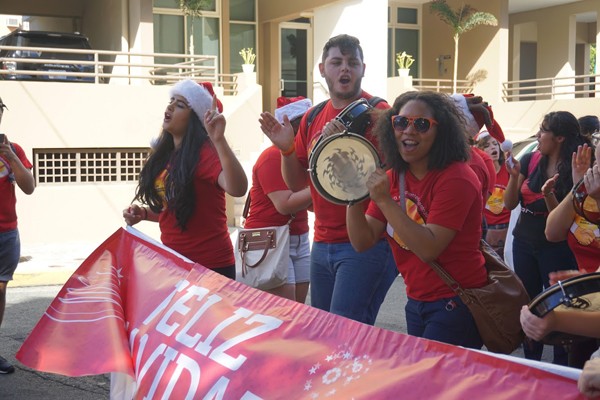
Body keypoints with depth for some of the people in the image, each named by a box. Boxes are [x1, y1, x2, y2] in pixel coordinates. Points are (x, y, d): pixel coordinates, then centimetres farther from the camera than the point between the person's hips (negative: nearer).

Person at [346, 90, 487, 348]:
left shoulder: (456, 178, -18)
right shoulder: (392, 178, 4)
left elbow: (428, 249, -26)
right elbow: (363, 242, -2)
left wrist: (384, 200, -28)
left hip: (457, 304, -7)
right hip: (417, 303, 7)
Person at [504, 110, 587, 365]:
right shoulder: (530, 161, 0)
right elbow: (509, 204, 2)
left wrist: (549, 195, -30)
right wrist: (514, 177, -14)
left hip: (556, 248, -5)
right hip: (524, 242, 5)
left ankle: (562, 368, 15)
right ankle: (531, 362, 27)